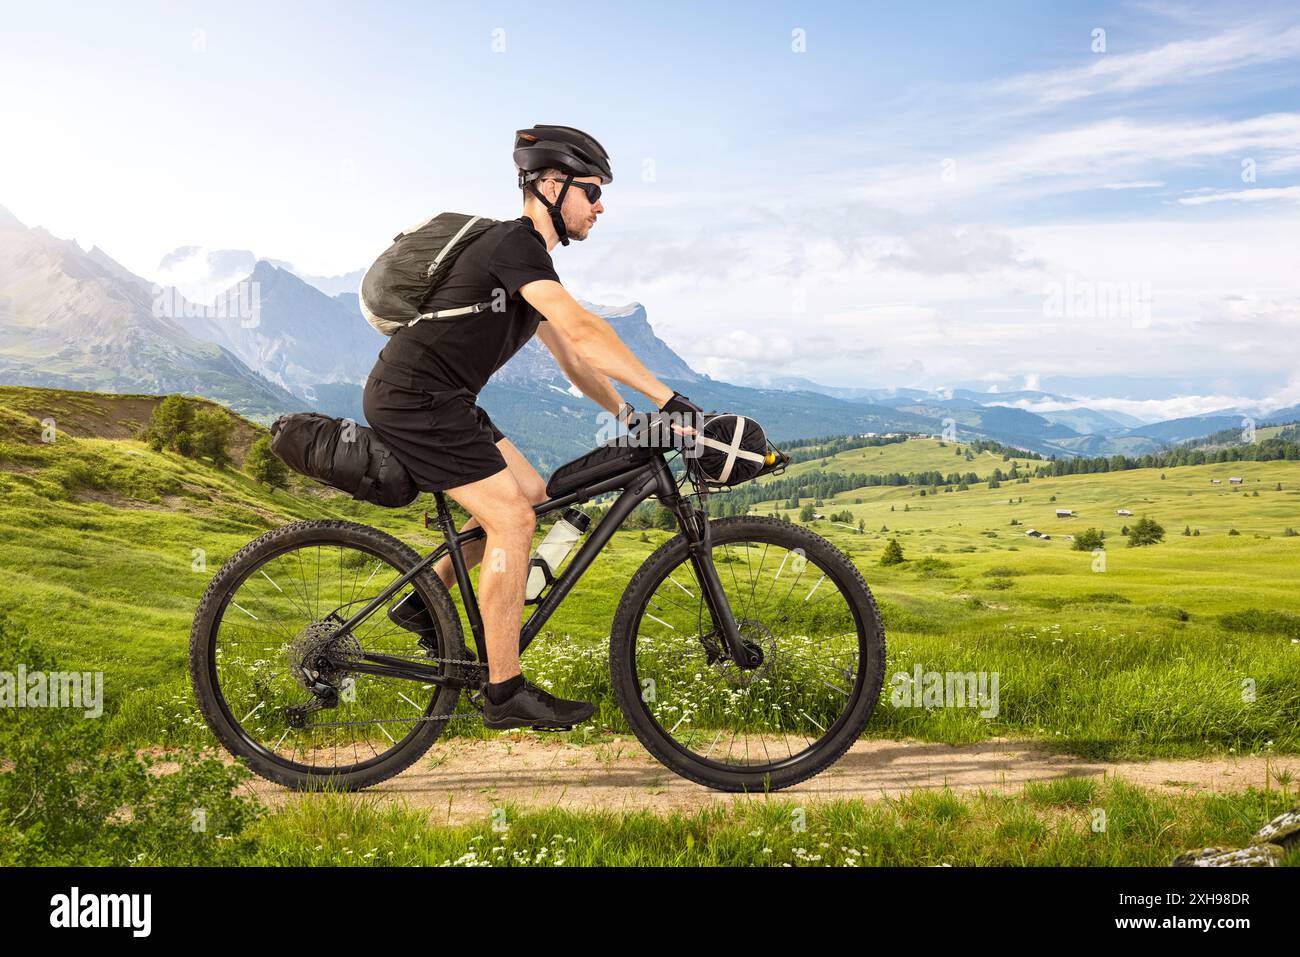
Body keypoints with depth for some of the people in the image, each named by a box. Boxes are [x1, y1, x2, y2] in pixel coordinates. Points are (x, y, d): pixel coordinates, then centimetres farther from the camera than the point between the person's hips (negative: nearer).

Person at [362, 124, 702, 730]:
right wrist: (668, 399, -28)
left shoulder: (528, 258, 17)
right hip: (414, 398, -10)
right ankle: (505, 694, -6)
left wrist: (628, 415, 12)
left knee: (532, 496, 11)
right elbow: (584, 332, -28)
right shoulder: (515, 244, -16)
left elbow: (569, 355, 20)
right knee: (512, 520, -13)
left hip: (436, 399, 10)